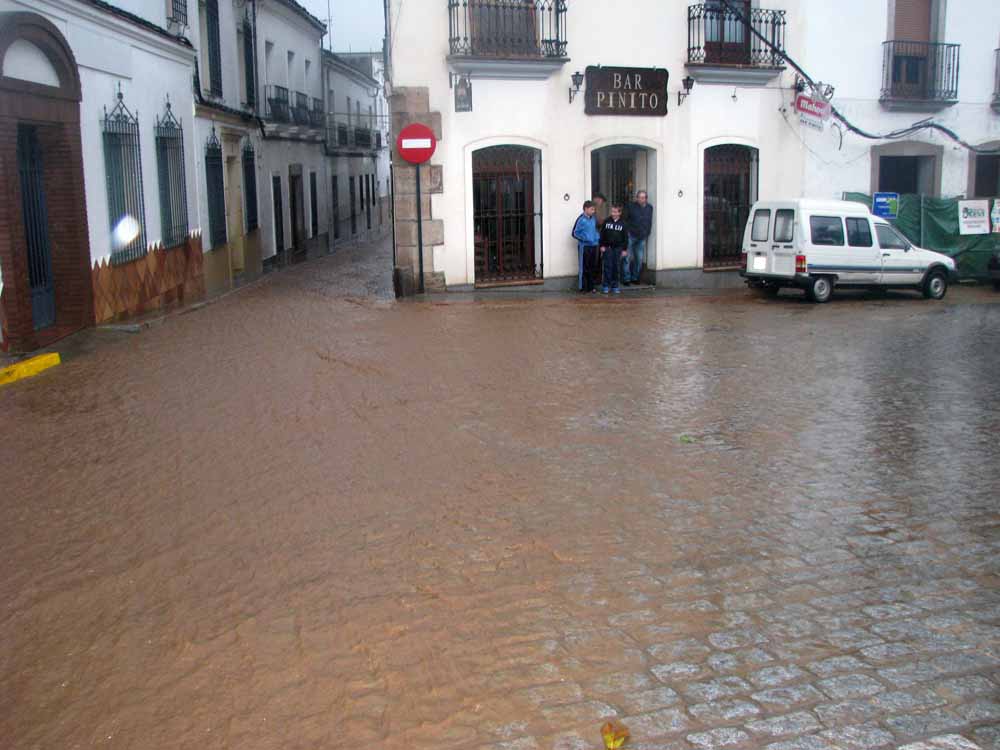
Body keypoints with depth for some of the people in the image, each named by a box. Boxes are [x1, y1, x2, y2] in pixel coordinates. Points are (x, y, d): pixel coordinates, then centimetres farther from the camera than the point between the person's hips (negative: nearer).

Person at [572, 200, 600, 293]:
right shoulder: (581, 219, -12)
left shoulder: (593, 219, 8)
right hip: (584, 246, -7)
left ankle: (590, 286, 21)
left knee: (592, 267, 12)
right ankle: (583, 287, 6)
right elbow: (575, 233, -10)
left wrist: (598, 237, 7)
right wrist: (584, 239, -18)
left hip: (593, 246, 7)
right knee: (584, 267, -2)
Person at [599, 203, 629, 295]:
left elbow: (626, 237, 3)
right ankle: (606, 285, 2)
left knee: (616, 267, 4)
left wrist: (625, 249, 1)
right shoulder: (607, 221, 0)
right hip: (608, 247, -1)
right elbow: (602, 234, 3)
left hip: (618, 248, 1)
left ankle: (615, 285, 12)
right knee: (608, 266, -3)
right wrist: (602, 245, -2)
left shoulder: (622, 223, 0)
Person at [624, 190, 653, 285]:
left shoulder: (649, 208, 8)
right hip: (631, 235, -4)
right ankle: (626, 278, 0)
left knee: (639, 259, 7)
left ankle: (635, 277, 19)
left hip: (642, 237, 4)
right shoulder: (631, 206, -6)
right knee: (627, 257, -5)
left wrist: (647, 234, 14)